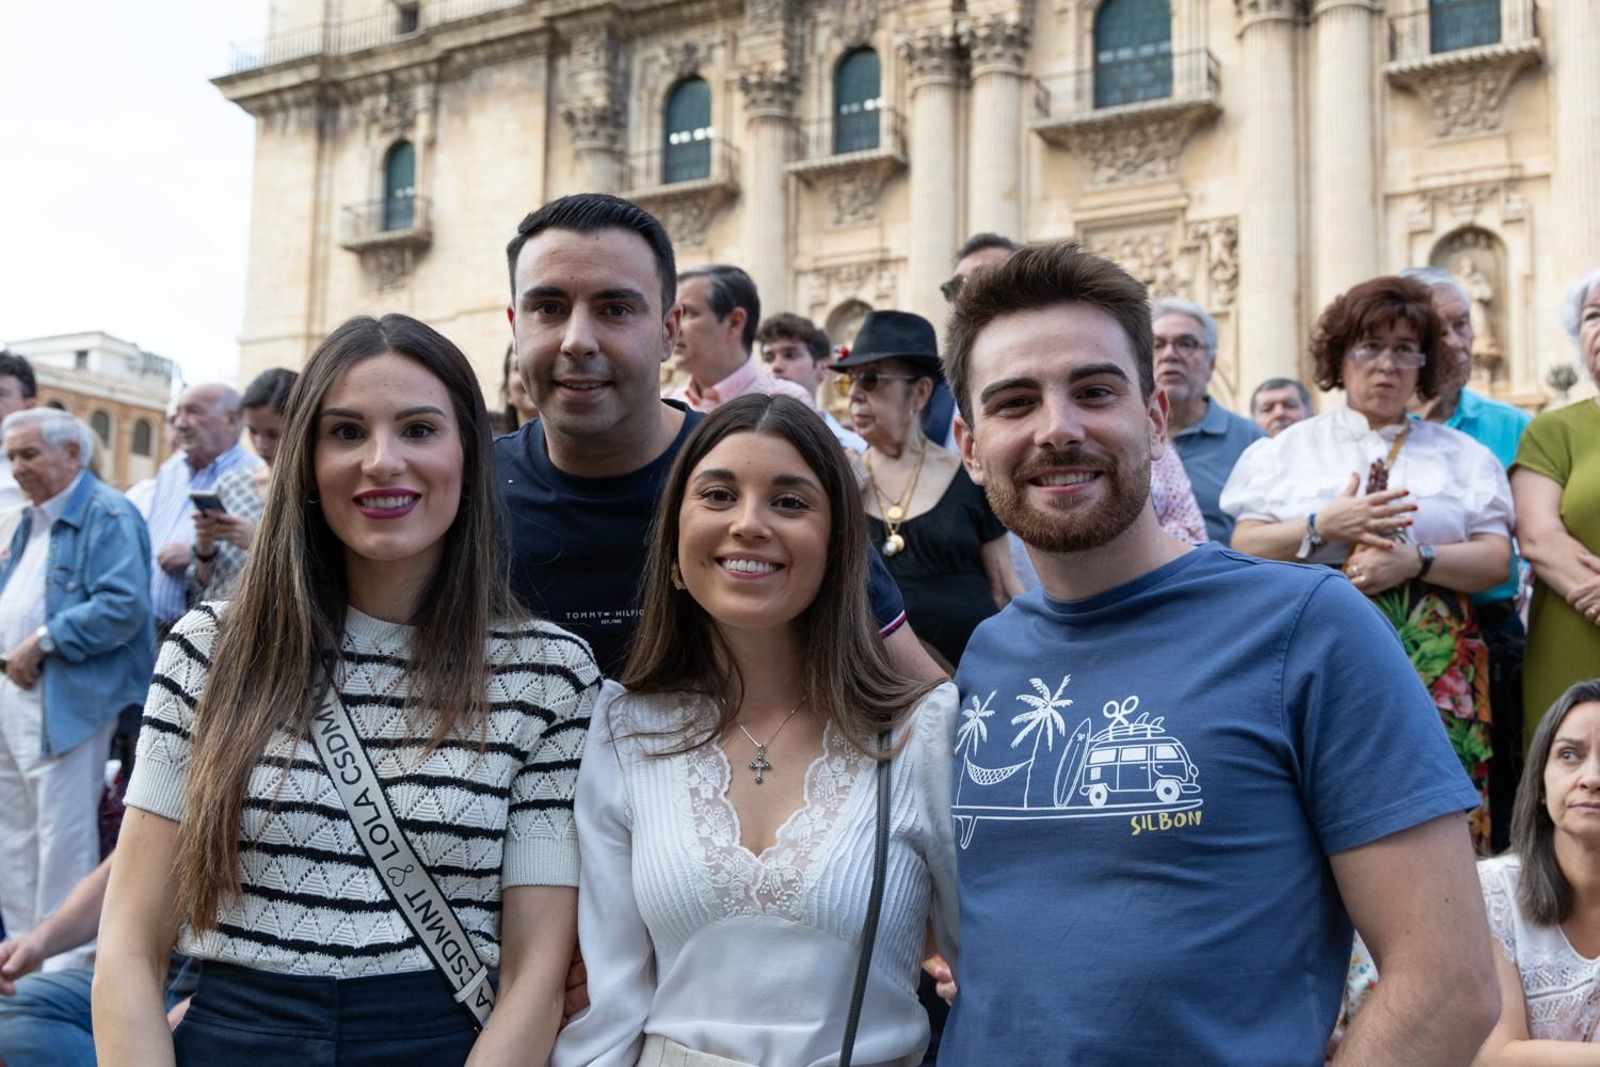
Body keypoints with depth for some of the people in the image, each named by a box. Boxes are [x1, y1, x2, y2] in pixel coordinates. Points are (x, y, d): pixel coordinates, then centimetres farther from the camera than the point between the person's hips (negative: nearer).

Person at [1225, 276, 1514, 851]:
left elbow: (1496, 560, 5)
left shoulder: (1463, 455, 14)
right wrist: (1324, 526, -11)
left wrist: (1415, 560, -12)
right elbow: (1244, 547, 3)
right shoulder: (1290, 449, 12)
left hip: (1435, 665, 1)